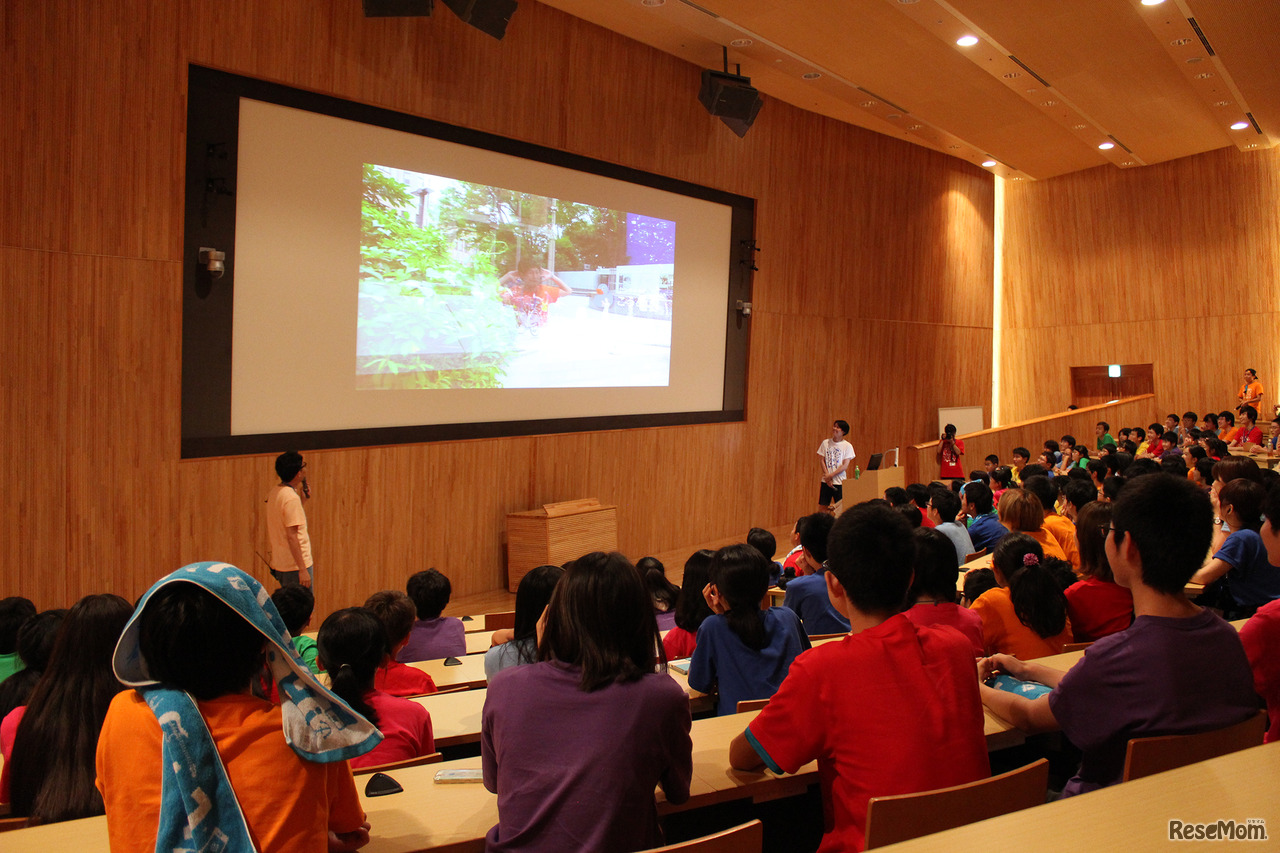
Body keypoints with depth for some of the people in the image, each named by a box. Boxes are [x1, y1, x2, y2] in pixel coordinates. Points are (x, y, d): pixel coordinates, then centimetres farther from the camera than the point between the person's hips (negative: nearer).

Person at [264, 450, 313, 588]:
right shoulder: (291, 498, -20)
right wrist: (303, 569, -22)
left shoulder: (274, 492, 8)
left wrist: (302, 500, 14)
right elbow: (292, 536, -23)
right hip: (295, 566, -9)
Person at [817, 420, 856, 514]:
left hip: (840, 482, -3)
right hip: (826, 481, 3)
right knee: (822, 507, 1)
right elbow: (822, 460, 5)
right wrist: (827, 475, -8)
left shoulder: (847, 446, -2)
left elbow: (845, 466, -7)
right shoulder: (825, 442, 7)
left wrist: (831, 475, -12)